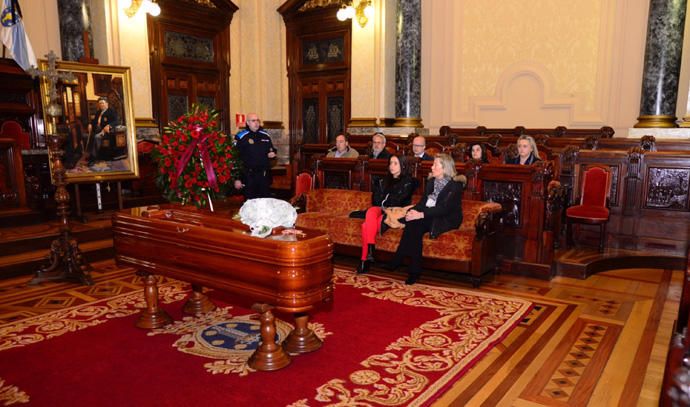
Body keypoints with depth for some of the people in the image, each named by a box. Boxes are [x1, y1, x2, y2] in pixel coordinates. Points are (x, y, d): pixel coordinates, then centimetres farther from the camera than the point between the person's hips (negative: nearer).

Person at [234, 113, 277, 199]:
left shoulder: (265, 135, 8)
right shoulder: (241, 137, -6)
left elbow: (272, 149, 25)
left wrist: (272, 153, -1)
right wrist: (237, 179, -11)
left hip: (264, 176, 4)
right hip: (249, 176, -4)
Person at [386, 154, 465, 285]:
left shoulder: (455, 185, -11)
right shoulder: (431, 181, 12)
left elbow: (444, 208, -20)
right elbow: (423, 201, 10)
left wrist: (422, 214, -28)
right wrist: (414, 210, -12)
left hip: (448, 219, -6)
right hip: (431, 216, 6)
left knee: (414, 225, -29)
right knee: (412, 225, -27)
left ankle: (397, 261, -20)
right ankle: (414, 270, -25)